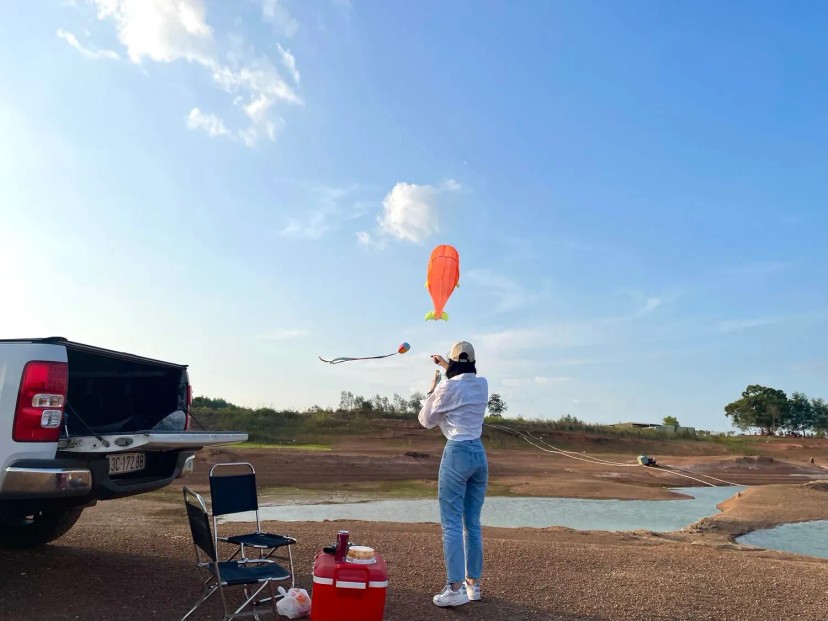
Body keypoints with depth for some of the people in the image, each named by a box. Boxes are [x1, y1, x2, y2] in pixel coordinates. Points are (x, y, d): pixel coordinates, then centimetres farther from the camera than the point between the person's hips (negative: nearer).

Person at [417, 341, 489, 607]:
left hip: (457, 453, -6)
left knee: (452, 524, -3)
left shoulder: (447, 387, -10)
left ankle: (455, 588, -5)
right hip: (479, 454, 6)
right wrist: (447, 367, 35)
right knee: (473, 523, 13)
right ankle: (473, 583, 20)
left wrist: (432, 391, 12)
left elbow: (426, 421, 2)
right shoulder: (483, 384, 7)